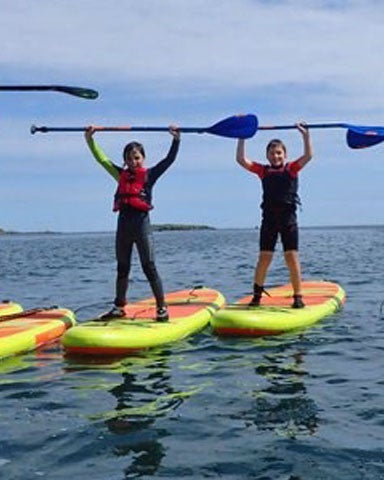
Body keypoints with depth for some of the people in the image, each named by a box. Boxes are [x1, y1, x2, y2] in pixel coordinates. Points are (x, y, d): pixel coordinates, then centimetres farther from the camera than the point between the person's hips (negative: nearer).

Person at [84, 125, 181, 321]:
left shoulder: (149, 175, 3)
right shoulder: (121, 175, 14)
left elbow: (169, 159, -4)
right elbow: (102, 159, 17)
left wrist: (176, 139, -15)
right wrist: (90, 139, 13)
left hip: (141, 223, -5)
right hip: (123, 223, 5)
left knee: (149, 267, -5)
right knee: (122, 268, 13)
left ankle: (162, 308, 0)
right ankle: (119, 307, 24)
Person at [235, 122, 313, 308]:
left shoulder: (291, 169, 6)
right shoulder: (263, 171, 9)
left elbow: (308, 155, -8)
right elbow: (241, 160, 3)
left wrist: (305, 135, -12)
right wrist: (242, 138, 1)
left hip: (288, 219, -1)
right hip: (269, 219, 1)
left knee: (292, 258, -2)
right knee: (264, 258, 1)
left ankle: (298, 296, 5)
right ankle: (257, 295, 11)